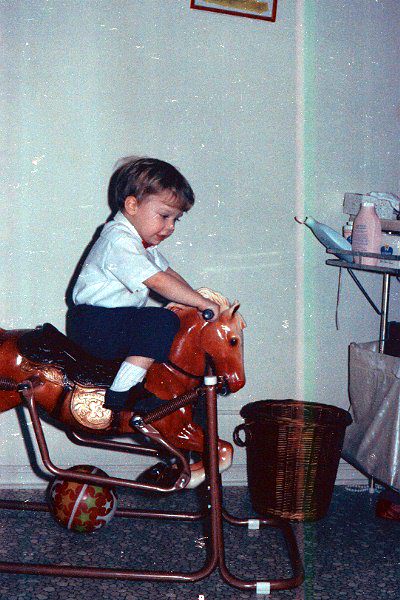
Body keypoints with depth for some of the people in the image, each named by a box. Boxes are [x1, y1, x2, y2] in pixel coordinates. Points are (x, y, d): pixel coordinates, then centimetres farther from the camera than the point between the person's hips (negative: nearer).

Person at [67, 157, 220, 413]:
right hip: (93, 324, -10)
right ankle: (119, 397, -26)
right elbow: (158, 281, -27)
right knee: (163, 321, -24)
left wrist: (197, 300, 7)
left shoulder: (144, 241, 14)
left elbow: (169, 273, 21)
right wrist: (202, 302, -23)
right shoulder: (118, 239, -20)